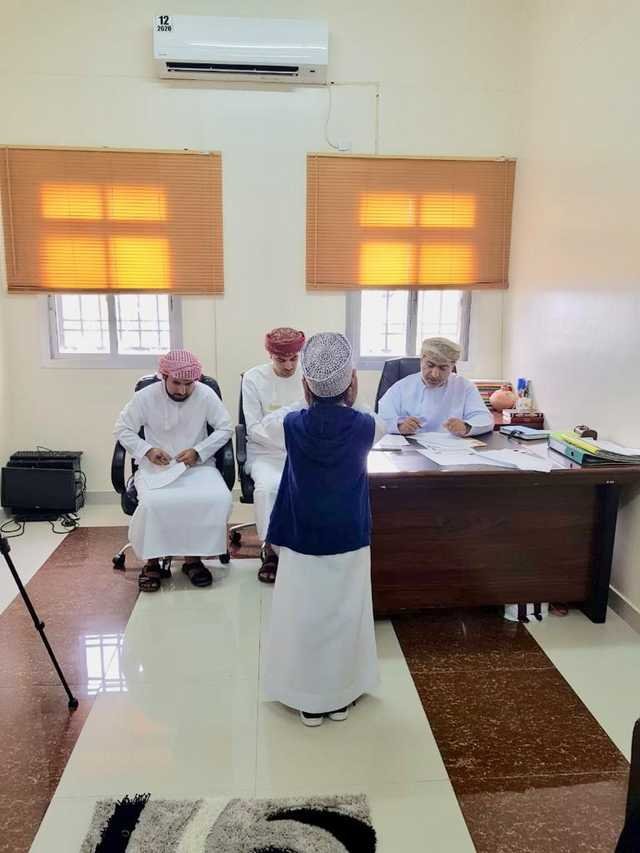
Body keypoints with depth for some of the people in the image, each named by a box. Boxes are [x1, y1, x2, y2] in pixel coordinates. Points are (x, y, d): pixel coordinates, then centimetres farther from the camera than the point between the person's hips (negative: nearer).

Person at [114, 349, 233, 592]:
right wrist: (147, 451, -15)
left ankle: (193, 557, -8)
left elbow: (225, 428, -1)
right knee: (153, 503, -32)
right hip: (156, 466, 0)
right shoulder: (145, 396, -6)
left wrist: (198, 451, -14)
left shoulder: (206, 394, -7)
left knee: (219, 499, -28)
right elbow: (122, 429, 1)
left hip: (198, 465, 1)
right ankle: (152, 560, -8)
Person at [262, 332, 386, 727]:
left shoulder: (293, 425, -13)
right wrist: (351, 403, 11)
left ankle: (309, 700, 27)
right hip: (350, 541, 1)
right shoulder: (364, 426, -13)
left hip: (302, 541, 0)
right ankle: (341, 697, 32)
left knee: (304, 619, 14)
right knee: (345, 617, 17)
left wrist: (312, 402, 11)